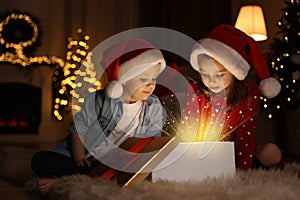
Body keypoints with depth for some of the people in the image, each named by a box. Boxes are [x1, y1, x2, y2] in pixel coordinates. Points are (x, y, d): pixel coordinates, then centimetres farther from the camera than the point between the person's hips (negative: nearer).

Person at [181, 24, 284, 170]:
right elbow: (187, 130, -11)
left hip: (233, 152, -1)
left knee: (271, 152, -24)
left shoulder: (249, 92, -16)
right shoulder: (195, 91, -15)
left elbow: (246, 134, -15)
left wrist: (242, 170, -23)